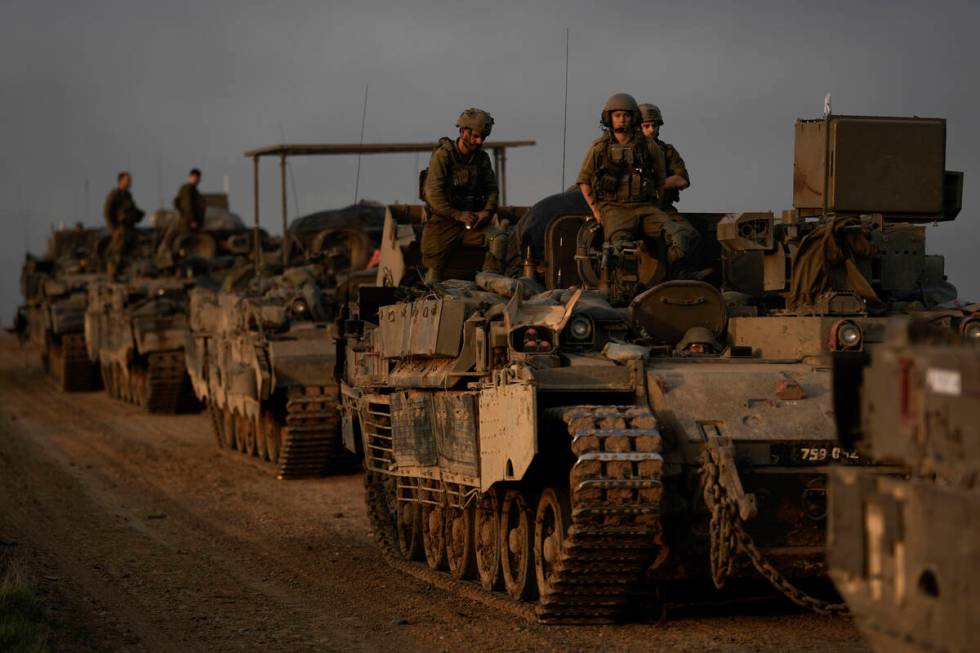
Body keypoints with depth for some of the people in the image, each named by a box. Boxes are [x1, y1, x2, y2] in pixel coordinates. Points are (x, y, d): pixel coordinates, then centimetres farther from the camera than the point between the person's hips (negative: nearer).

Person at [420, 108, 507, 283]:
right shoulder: (443, 155, -6)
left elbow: (492, 189, 14)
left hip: (473, 219, 3)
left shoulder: (482, 158, 11)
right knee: (434, 269, -12)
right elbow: (434, 194, -14)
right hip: (443, 221, -3)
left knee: (498, 237, -24)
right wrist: (458, 215, -20)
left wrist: (487, 212, -8)